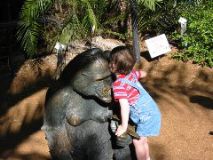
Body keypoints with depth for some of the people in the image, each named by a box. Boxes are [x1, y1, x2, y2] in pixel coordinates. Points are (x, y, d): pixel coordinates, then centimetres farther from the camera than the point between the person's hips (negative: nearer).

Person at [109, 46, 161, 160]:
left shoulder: (118, 84, -24)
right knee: (142, 139, 24)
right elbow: (143, 74, 20)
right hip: (151, 110, 9)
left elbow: (125, 106, -31)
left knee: (137, 141, 5)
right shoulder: (132, 73, -1)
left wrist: (124, 126, -24)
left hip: (146, 116, -9)